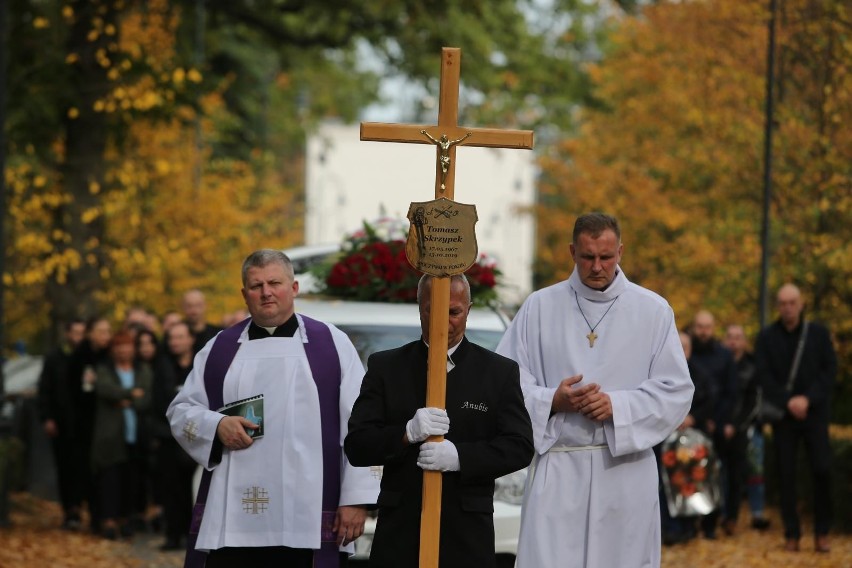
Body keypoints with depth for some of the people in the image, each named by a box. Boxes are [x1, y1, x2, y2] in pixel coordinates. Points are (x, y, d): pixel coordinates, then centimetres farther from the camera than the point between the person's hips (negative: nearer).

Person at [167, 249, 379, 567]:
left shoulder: (332, 345, 7)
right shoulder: (219, 350, 15)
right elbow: (180, 411, 16)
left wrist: (356, 498, -6)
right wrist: (216, 426, -6)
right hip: (231, 517, 2)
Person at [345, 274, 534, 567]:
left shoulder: (500, 372, 7)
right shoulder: (384, 367, 9)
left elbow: (520, 447, 0)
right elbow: (356, 446, 2)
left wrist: (460, 456, -17)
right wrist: (407, 433, -17)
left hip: (467, 538, 0)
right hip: (399, 535, 1)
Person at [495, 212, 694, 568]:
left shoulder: (653, 311, 6)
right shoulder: (539, 308, 6)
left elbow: (676, 391, 2)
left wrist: (618, 406, -12)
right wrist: (552, 401, -13)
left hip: (626, 466, 0)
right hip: (557, 471, 0)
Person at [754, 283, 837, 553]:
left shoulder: (818, 333, 4)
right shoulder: (767, 337, 3)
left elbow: (830, 369, 0)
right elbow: (764, 376, -2)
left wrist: (808, 399, -11)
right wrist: (788, 402, -14)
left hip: (815, 411, 0)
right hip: (783, 415, 0)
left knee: (822, 470, -8)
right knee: (786, 474, 0)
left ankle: (821, 533, 1)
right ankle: (792, 534, 7)